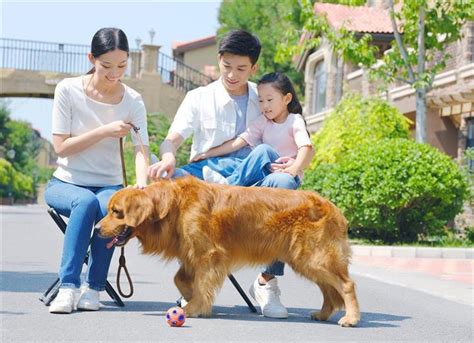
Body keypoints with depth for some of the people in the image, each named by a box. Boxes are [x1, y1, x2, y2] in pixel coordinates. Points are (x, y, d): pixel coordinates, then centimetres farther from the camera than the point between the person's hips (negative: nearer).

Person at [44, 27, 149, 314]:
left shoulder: (133, 101, -4)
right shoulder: (68, 90, -9)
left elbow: (141, 149, -17)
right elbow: (61, 147, -11)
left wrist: (141, 185, -36)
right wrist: (105, 131, -19)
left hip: (109, 186, 1)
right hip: (65, 183, -1)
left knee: (110, 207, -34)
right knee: (86, 201, -36)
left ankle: (93, 287, -16)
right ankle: (68, 286, -30)